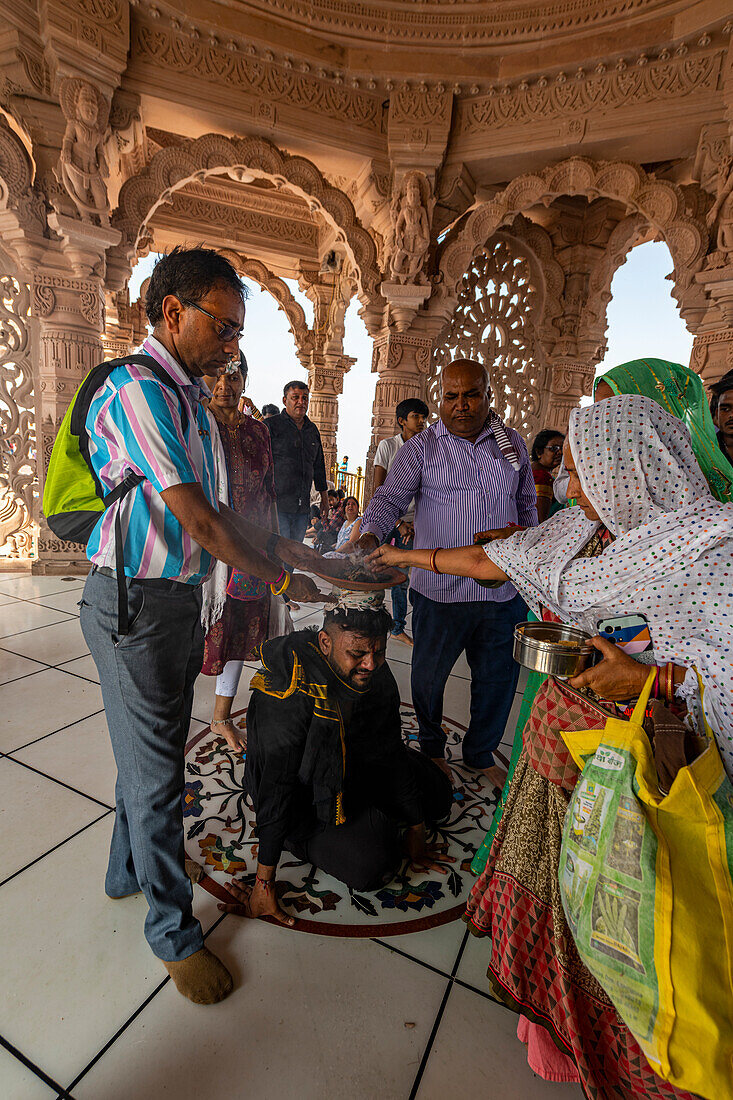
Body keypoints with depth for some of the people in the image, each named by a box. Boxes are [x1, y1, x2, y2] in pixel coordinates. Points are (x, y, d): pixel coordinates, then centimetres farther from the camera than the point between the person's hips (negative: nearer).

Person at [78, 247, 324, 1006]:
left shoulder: (188, 397, 13)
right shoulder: (138, 390, -16)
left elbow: (213, 509, 15)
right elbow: (196, 518, -21)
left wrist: (283, 547, 10)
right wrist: (279, 581, -11)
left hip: (176, 596, 9)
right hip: (136, 602, -9)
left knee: (150, 751, 23)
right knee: (155, 771, 6)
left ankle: (128, 870, 47)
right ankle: (172, 931, 29)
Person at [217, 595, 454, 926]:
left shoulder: (376, 674, -17)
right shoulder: (289, 691, -36)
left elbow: (392, 753, -8)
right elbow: (276, 786, -32)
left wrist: (415, 831, 0)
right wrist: (264, 884, -26)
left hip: (352, 765, 6)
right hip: (304, 794, -5)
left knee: (438, 799, 8)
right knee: (370, 867, -22)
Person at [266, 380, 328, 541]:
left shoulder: (313, 430, 18)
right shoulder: (271, 425, -1)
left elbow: (319, 466, 25)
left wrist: (324, 497, 23)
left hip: (302, 506, 6)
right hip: (277, 504, -6)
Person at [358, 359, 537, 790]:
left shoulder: (514, 443, 10)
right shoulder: (421, 447, -2)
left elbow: (527, 503, 20)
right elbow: (391, 497, -10)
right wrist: (369, 536, -29)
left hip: (504, 590, 4)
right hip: (440, 589, -3)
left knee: (498, 678, 16)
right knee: (428, 677, 11)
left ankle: (481, 752, 42)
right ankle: (432, 748, 40)